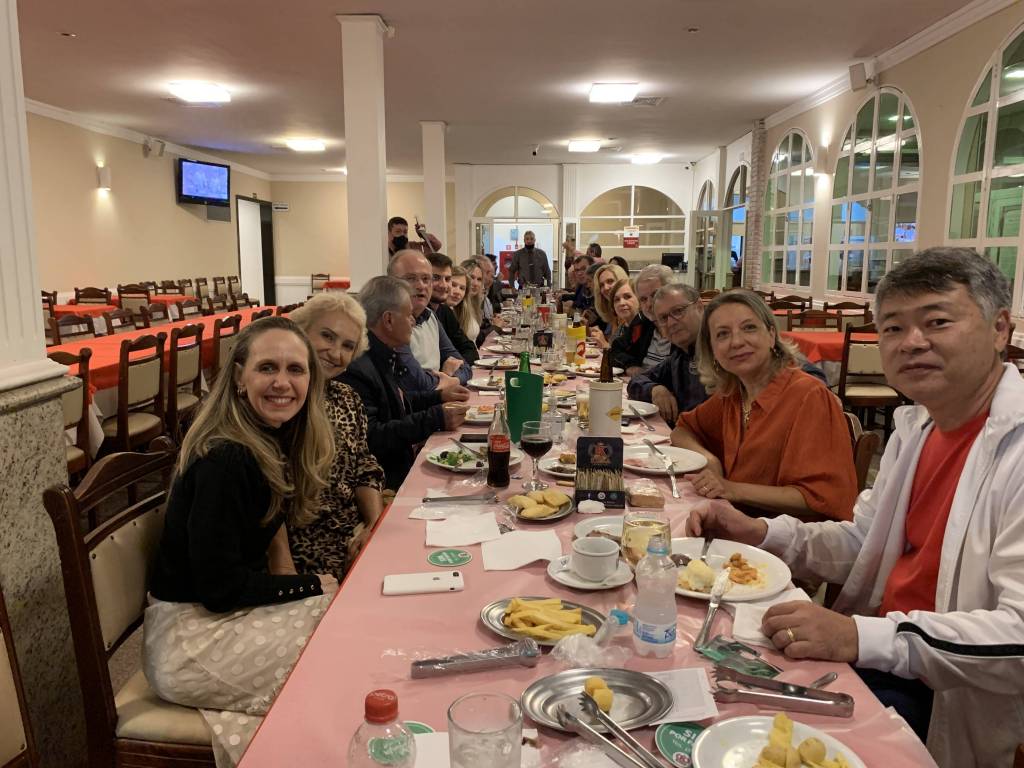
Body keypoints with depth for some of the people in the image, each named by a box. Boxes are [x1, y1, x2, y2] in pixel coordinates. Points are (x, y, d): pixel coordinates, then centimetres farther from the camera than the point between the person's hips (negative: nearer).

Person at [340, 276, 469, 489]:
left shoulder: (384, 356, 9)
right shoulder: (357, 368, -22)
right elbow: (370, 438, -27)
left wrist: (439, 396, 11)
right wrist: (435, 418, -25)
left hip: (405, 460, 9)